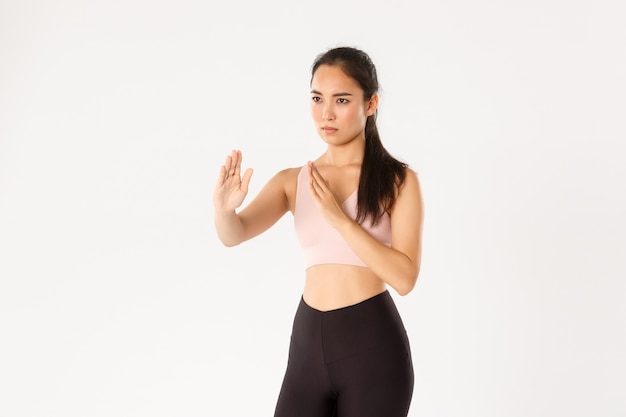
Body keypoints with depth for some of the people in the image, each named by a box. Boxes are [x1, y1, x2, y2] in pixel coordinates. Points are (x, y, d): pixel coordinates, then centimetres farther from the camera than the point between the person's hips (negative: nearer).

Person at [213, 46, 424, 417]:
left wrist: (339, 218, -20)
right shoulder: (293, 181, 7)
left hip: (372, 346, -3)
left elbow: (404, 277, -13)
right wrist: (224, 208, -31)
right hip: (309, 345, 4)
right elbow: (234, 234, -9)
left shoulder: (397, 180, -4)